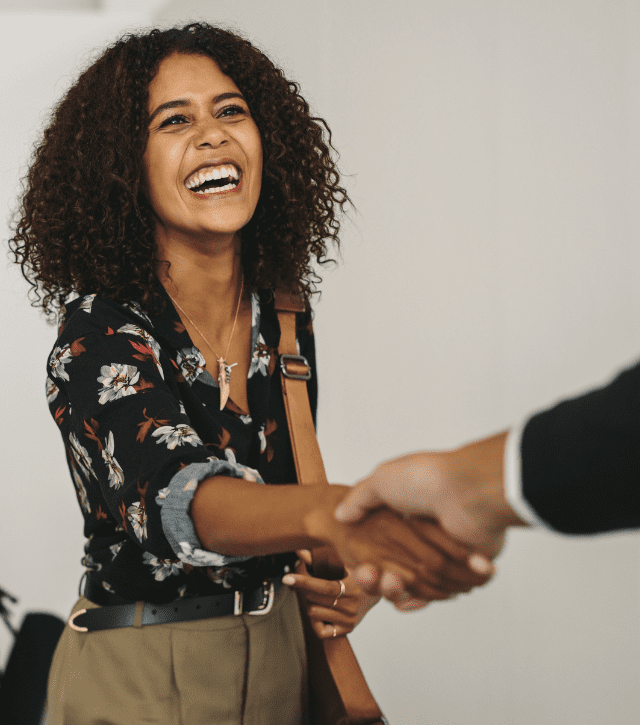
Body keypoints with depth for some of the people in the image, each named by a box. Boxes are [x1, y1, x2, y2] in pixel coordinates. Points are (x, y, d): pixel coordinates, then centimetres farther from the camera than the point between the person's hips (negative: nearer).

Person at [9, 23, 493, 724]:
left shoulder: (283, 315, -2)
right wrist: (333, 512, -59)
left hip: (277, 658, 6)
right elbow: (173, 493, -40)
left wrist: (328, 583, -7)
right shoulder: (98, 335, -22)